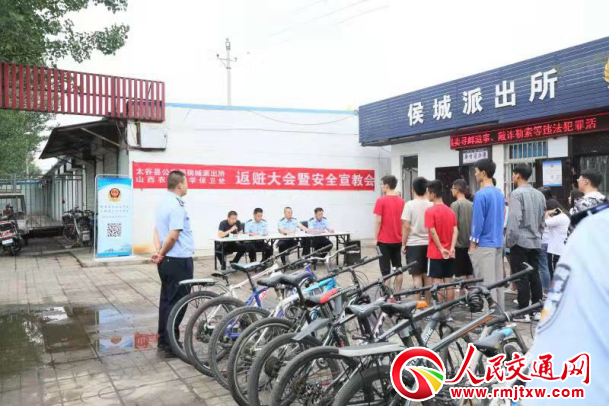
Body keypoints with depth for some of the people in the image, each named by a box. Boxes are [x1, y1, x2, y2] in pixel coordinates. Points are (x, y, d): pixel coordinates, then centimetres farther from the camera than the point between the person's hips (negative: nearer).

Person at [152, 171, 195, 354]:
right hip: (179, 261, -10)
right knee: (178, 302, -1)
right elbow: (173, 236, -24)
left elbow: (156, 230, 11)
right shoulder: (177, 206, -19)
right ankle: (171, 343, 5)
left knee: (166, 299, 16)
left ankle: (163, 339, 25)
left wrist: (158, 251, -1)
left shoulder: (163, 203, 12)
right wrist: (162, 254, -9)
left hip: (166, 261, 10)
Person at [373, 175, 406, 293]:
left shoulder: (381, 200, -11)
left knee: (386, 271, 0)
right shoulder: (401, 201, 5)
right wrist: (402, 237, 16)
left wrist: (375, 238, -5)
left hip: (384, 240, -5)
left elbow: (378, 221, -13)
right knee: (398, 268, 12)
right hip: (398, 240, 5)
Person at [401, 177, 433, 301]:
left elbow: (406, 226, -12)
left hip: (413, 244, -4)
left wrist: (403, 244, -3)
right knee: (427, 275, 11)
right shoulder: (432, 205, 2)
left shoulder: (410, 204, -10)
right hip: (429, 244, 4)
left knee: (417, 275, -1)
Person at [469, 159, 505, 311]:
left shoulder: (481, 194, -15)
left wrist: (473, 242, -9)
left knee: (486, 282, -3)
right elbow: (501, 218, 17)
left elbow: (478, 220, -16)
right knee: (498, 279, 12)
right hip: (498, 243, 8)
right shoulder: (499, 193, 11)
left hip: (484, 244, -8)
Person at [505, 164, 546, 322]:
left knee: (521, 277, -2)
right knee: (534, 275, 11)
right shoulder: (539, 194, 11)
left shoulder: (517, 193, -12)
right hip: (535, 242, 7)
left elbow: (514, 219, -19)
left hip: (520, 241, -7)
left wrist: (509, 240, -12)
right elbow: (542, 220, 15)